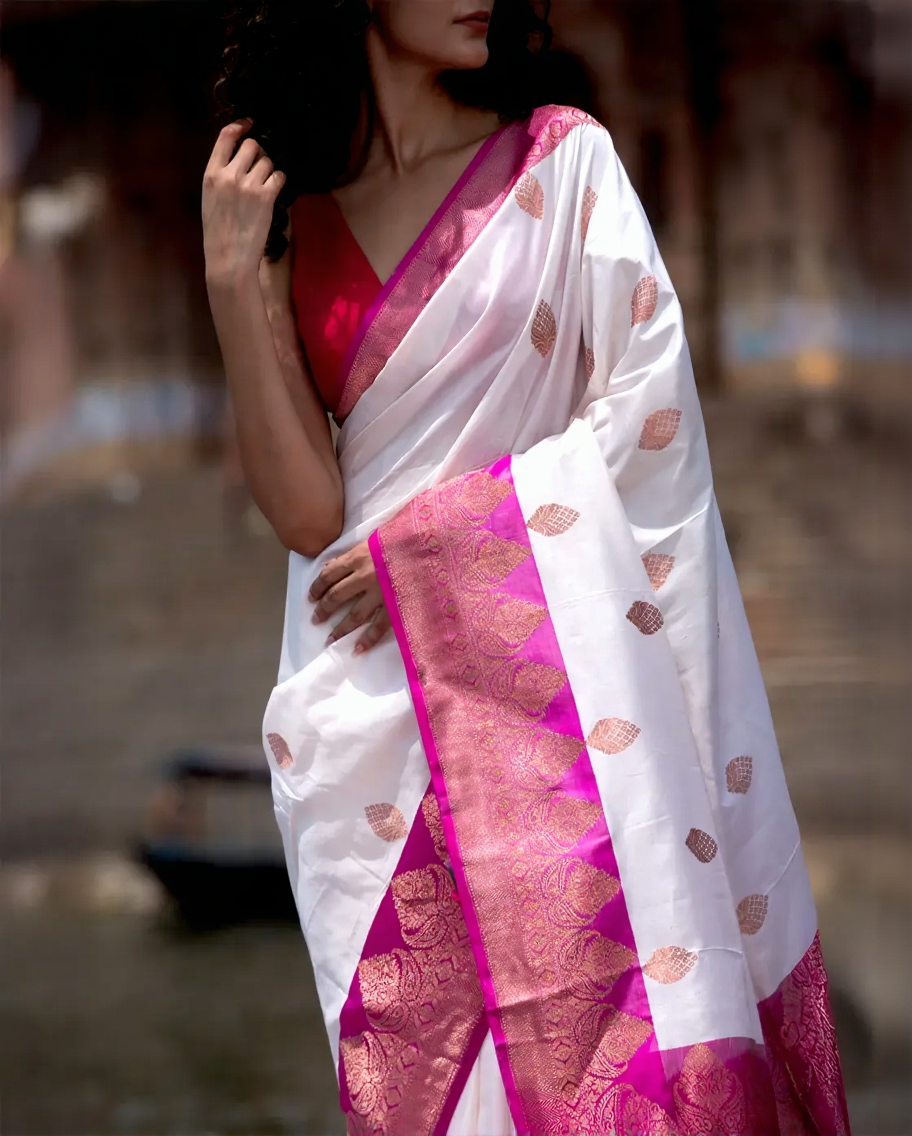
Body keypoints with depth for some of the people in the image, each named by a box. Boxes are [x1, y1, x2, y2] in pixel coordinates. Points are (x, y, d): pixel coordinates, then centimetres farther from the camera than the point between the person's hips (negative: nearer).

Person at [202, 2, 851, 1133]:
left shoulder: (562, 158, 5)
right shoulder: (295, 224, 11)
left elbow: (650, 407, -4)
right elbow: (309, 513, 0)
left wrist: (434, 543, -7)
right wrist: (232, 280, -6)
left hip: (560, 653, -1)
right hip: (378, 703, 2)